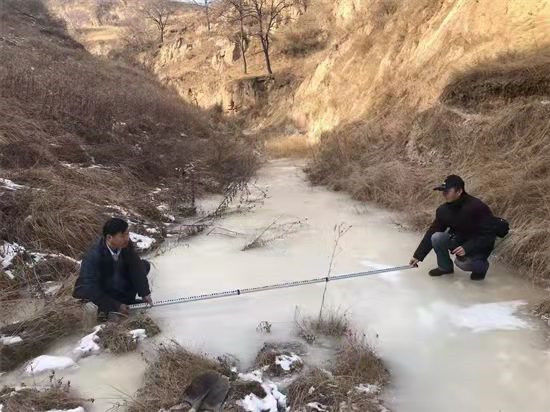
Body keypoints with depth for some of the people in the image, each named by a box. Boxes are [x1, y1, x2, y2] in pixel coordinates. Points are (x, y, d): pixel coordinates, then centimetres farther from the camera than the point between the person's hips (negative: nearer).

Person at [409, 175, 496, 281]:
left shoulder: (477, 207, -27)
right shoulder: (444, 210, -10)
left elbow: (489, 234, -25)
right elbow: (432, 232, -5)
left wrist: (467, 248, -33)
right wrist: (418, 255, -8)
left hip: (479, 247, -5)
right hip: (459, 240, 5)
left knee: (462, 262, -31)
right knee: (436, 237, -18)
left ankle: (482, 266, 4)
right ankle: (445, 267, 6)